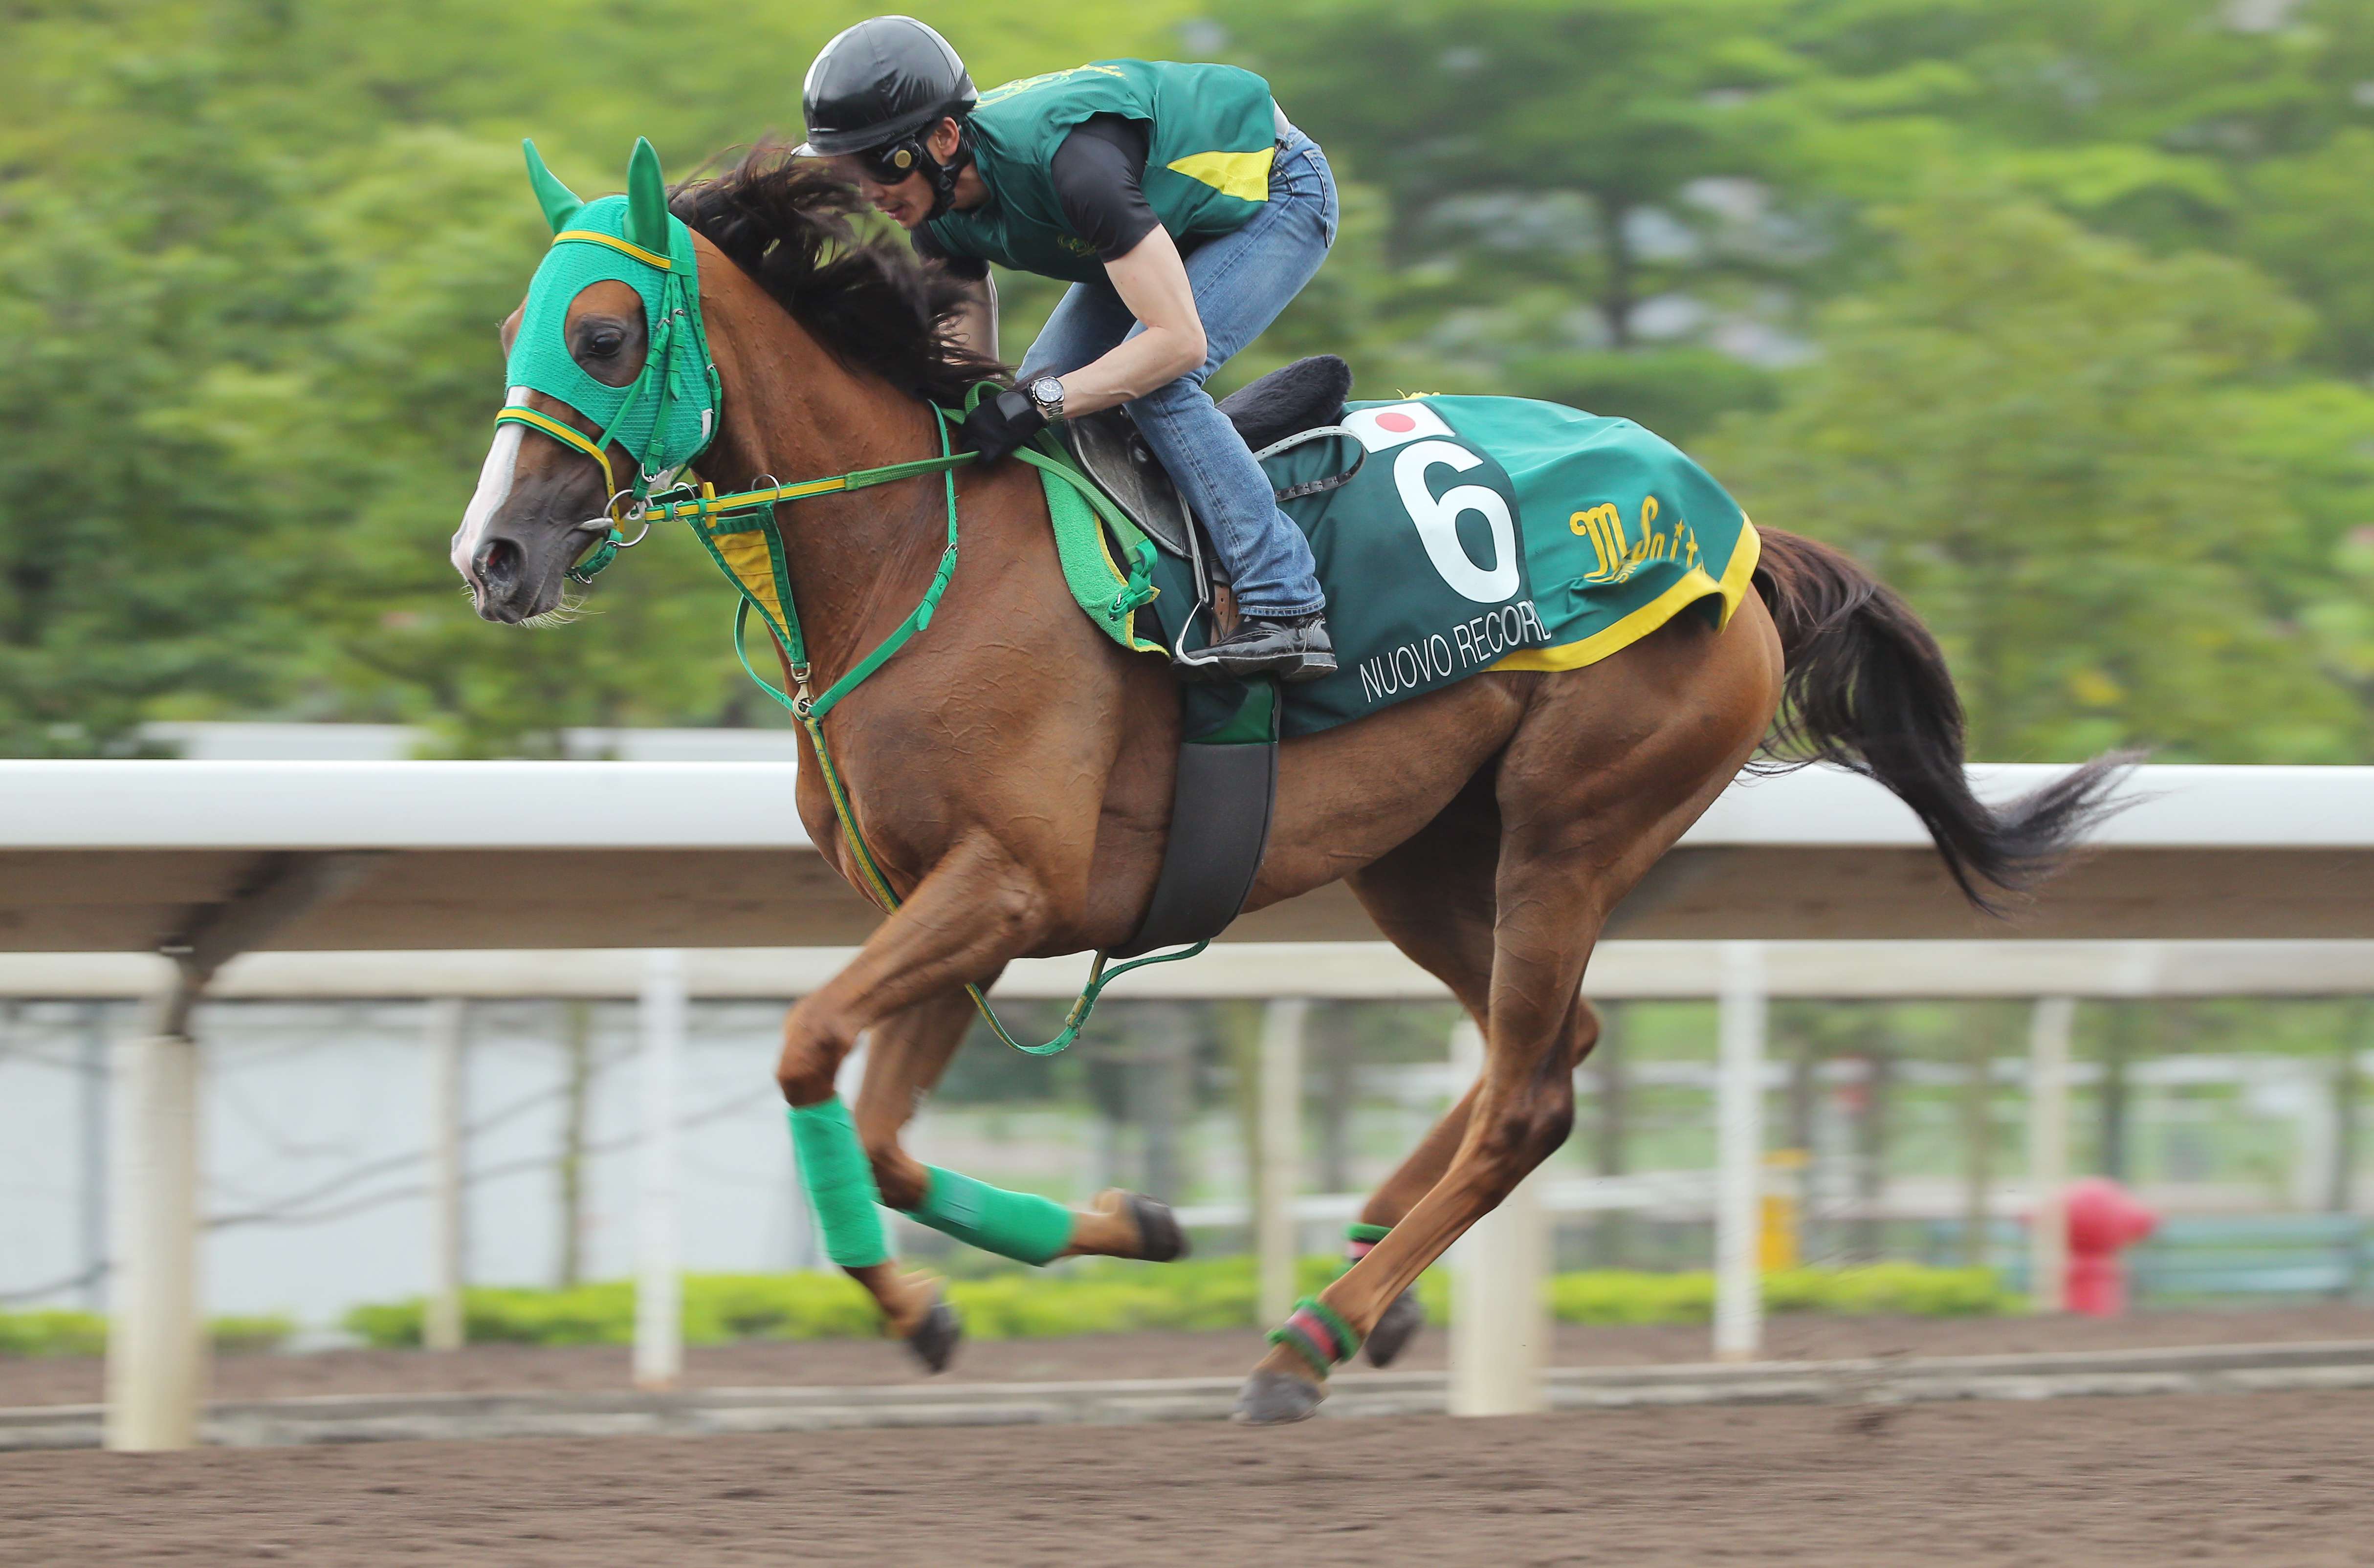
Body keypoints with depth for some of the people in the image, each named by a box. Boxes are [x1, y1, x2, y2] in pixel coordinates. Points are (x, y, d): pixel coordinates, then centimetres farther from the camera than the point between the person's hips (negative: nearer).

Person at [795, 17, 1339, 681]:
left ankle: (1288, 613, -25)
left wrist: (1041, 402, -41)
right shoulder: (941, 218, -14)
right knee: (1034, 392, 0)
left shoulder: (1064, 156, -41)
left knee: (1155, 383, -26)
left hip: (1277, 193, -8)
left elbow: (1179, 340, -40)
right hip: (1172, 217, 8)